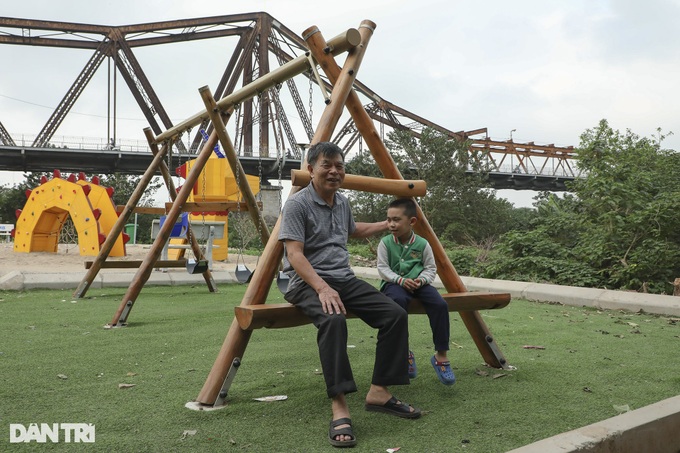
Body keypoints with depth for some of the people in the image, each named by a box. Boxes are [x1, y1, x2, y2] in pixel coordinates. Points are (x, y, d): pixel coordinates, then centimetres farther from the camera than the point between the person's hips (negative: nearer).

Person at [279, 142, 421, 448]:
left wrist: (388, 225, 36)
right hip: (308, 282, -7)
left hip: (345, 279, 7)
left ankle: (379, 392, -6)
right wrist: (322, 288, -31)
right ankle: (339, 407, -36)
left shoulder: (342, 202, 14)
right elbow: (295, 254, -18)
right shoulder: (297, 204, -9)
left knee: (395, 314, -14)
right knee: (333, 320, -39)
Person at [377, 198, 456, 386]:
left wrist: (422, 279, -14)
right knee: (398, 300, -39)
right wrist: (400, 280, -18)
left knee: (440, 304, -26)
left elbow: (431, 268, 7)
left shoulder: (422, 244, 1)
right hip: (394, 283, -2)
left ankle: (441, 355, -13)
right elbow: (382, 268, -3)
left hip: (418, 283, 2)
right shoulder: (385, 243, -1)